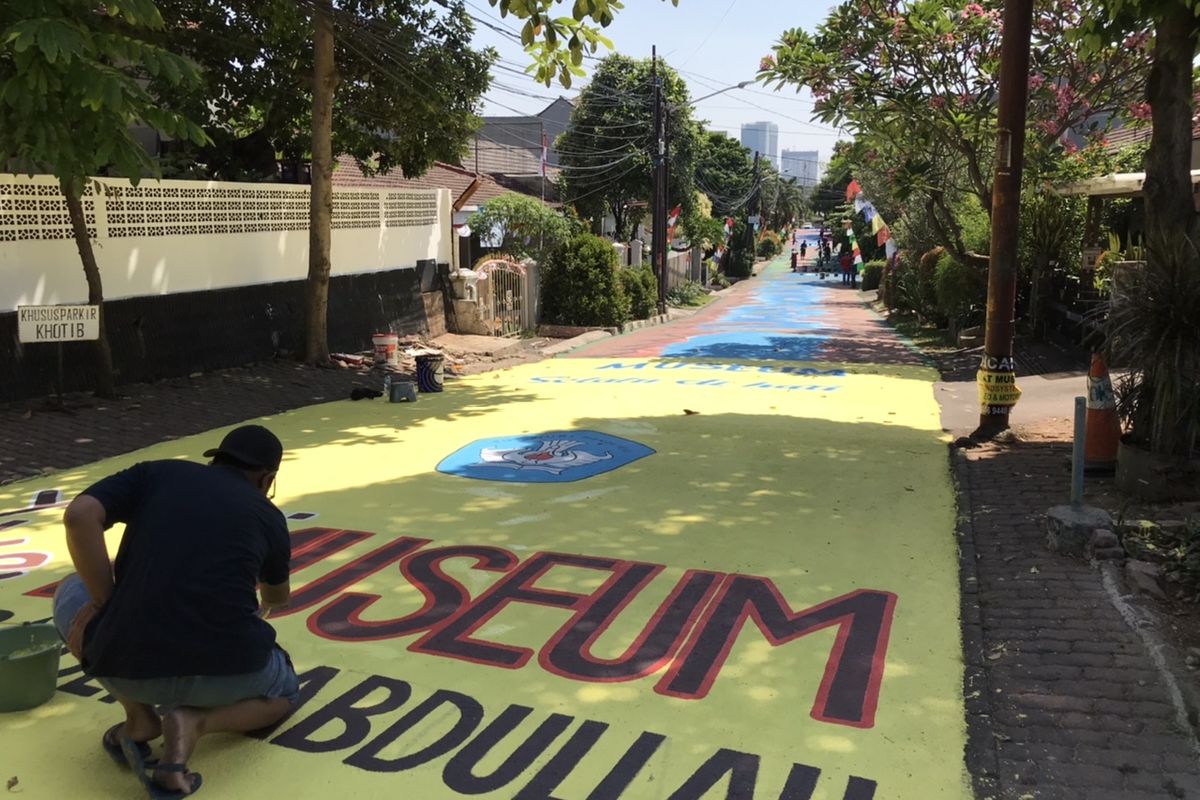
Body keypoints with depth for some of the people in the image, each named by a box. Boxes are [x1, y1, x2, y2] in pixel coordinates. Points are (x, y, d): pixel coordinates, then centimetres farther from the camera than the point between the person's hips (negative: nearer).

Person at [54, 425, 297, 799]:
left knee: (73, 595, 31)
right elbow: (280, 596, 36)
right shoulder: (268, 516, 16)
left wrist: (107, 607, 5)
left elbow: (79, 515, -6)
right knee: (283, 692, 34)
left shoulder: (155, 473, 13)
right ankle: (195, 722, 2)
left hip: (129, 667, 1)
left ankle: (139, 719, 16)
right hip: (228, 669, 0)